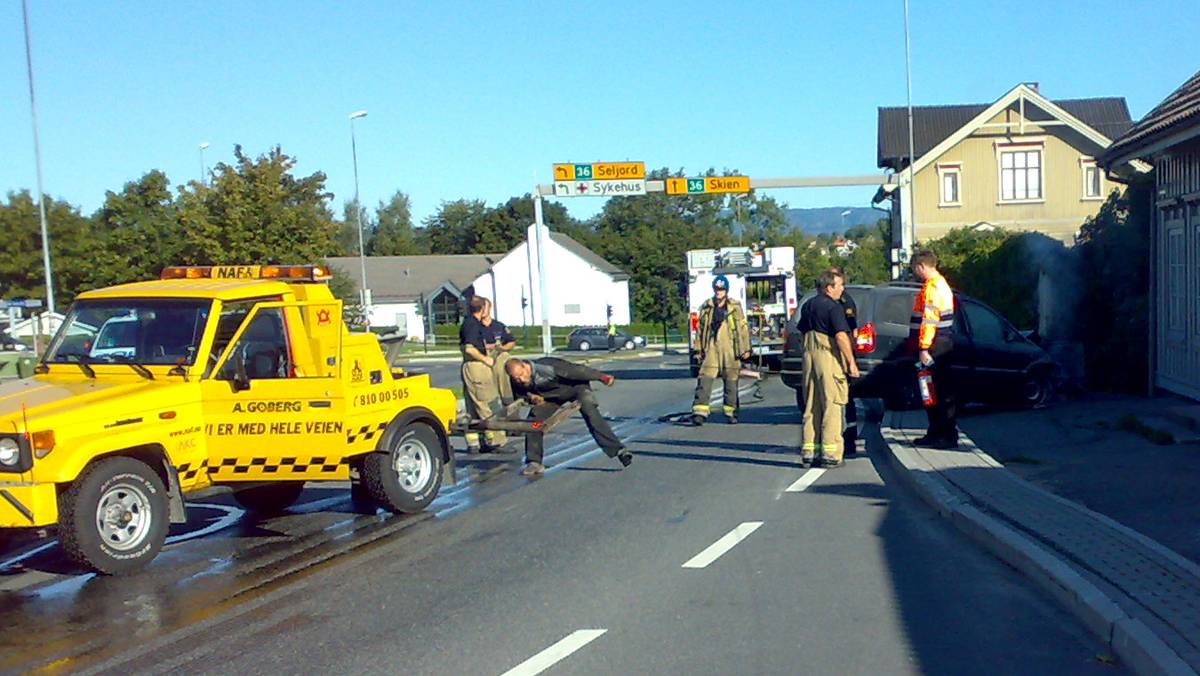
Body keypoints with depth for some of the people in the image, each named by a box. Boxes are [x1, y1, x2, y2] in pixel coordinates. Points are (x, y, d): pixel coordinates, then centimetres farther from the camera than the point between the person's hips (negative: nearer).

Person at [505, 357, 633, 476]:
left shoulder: (547, 366, -41)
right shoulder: (517, 384, -23)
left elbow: (575, 370, -33)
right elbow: (520, 394, 2)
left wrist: (601, 376, -25)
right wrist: (530, 397, -21)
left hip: (576, 386, -5)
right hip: (551, 395, 5)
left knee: (591, 413, -24)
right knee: (534, 419, -11)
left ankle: (619, 450, -22)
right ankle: (534, 463, 0)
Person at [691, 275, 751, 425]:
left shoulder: (735, 307, 4)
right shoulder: (706, 307, 9)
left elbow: (743, 328, 5)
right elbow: (701, 330, 14)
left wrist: (745, 349, 2)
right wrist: (700, 350, 11)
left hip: (730, 349, -1)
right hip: (711, 349, 1)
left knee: (731, 382, 6)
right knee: (705, 380, -9)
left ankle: (731, 413, 17)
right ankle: (700, 412, -12)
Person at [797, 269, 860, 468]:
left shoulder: (807, 305, 14)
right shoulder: (833, 307, -11)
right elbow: (841, 336, -19)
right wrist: (851, 362, -16)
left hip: (810, 355, 7)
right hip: (829, 357, -7)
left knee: (811, 405, 11)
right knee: (831, 405, -2)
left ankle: (807, 451, 13)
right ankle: (830, 453, -3)